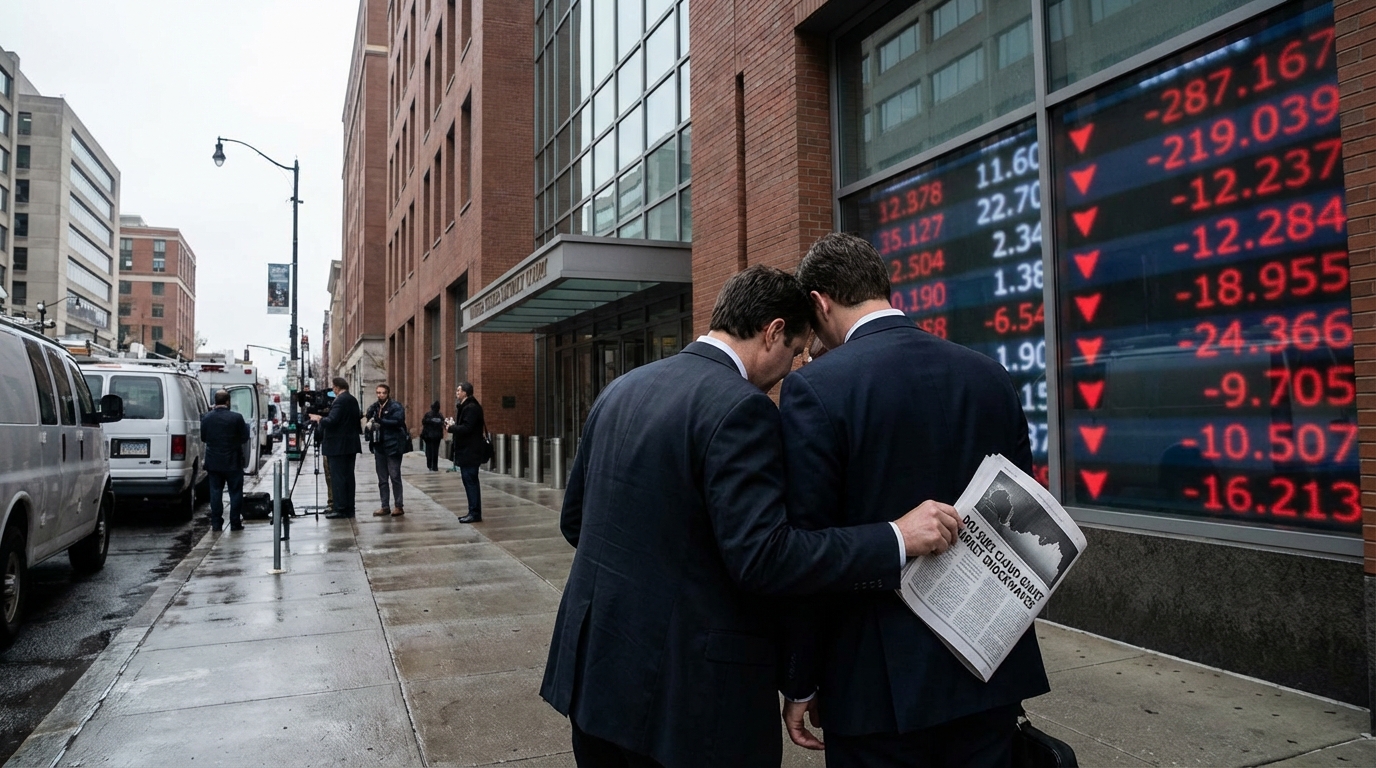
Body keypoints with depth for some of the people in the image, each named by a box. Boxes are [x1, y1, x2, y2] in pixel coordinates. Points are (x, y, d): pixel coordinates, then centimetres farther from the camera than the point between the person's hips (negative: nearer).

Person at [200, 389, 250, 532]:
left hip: (213, 461, 3)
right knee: (235, 492, 5)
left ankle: (216, 523, 10)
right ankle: (235, 523, 6)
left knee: (215, 492, 9)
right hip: (233, 462, -3)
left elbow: (203, 437, 8)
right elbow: (245, 438, -6)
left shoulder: (207, 417, -3)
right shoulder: (236, 418, -15)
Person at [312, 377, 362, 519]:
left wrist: (319, 419, -5)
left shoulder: (340, 400, -15)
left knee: (338, 477, -5)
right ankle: (349, 508, 11)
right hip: (351, 444, 9)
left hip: (339, 445, -9)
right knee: (348, 476, 9)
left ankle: (340, 509, -6)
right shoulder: (353, 400, 13)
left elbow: (331, 421, -22)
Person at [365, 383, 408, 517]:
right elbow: (371, 423, 19)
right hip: (379, 447, 6)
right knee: (382, 479, 10)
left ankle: (399, 506, 5)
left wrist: (380, 421, -27)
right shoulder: (374, 407, 10)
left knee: (395, 477, -2)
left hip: (393, 447, -6)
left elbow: (398, 421, -21)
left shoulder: (396, 407, -6)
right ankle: (385, 507, 16)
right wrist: (369, 424, -4)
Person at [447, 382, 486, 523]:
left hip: (470, 452, -10)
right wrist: (454, 424, -1)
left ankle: (475, 513, -5)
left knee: (471, 481, -8)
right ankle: (473, 512, 18)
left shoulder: (471, 408, -16)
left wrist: (451, 427, -11)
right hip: (467, 451, 11)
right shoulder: (465, 406, 17)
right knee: (469, 481, 12)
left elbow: (466, 428, -24)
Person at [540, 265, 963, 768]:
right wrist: (899, 537, -18)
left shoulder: (620, 389, 7)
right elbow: (763, 556, -23)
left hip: (594, 665, 8)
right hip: (687, 689, -7)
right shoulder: (740, 406, -17)